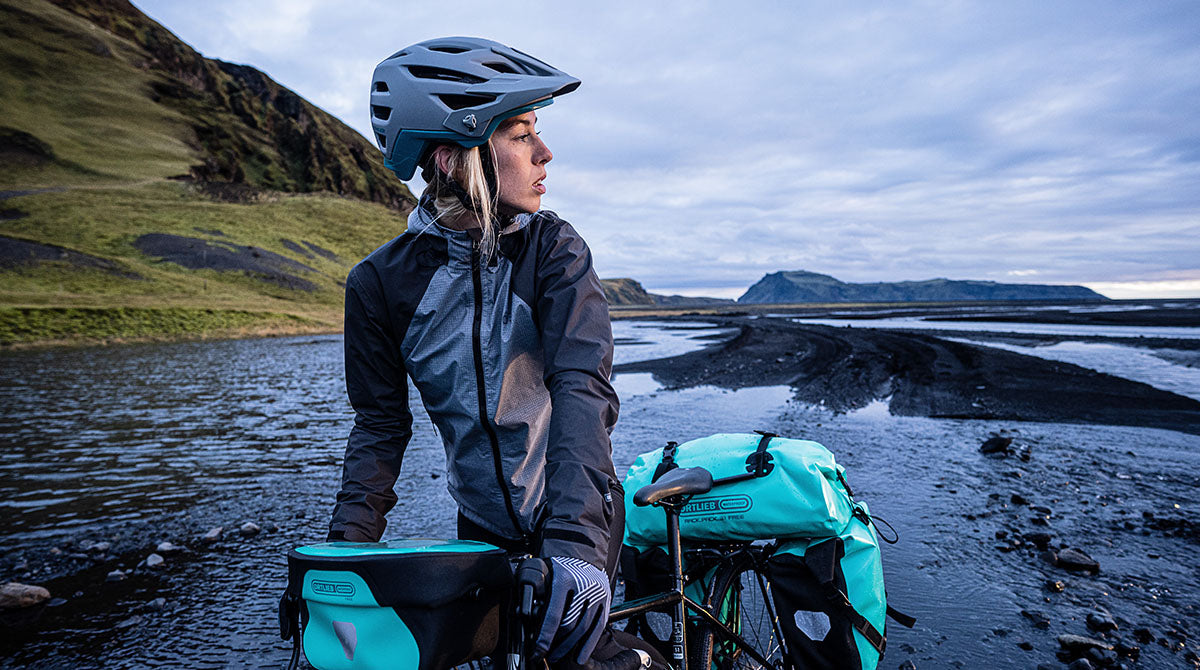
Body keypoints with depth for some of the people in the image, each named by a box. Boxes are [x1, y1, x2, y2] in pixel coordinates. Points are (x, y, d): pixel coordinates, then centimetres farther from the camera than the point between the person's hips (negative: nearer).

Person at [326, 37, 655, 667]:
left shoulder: (554, 248, -14)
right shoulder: (380, 282, -10)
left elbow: (582, 386, -26)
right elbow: (381, 425, -3)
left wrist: (577, 544, -38)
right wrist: (345, 548, -15)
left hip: (576, 519, -1)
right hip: (483, 525, 2)